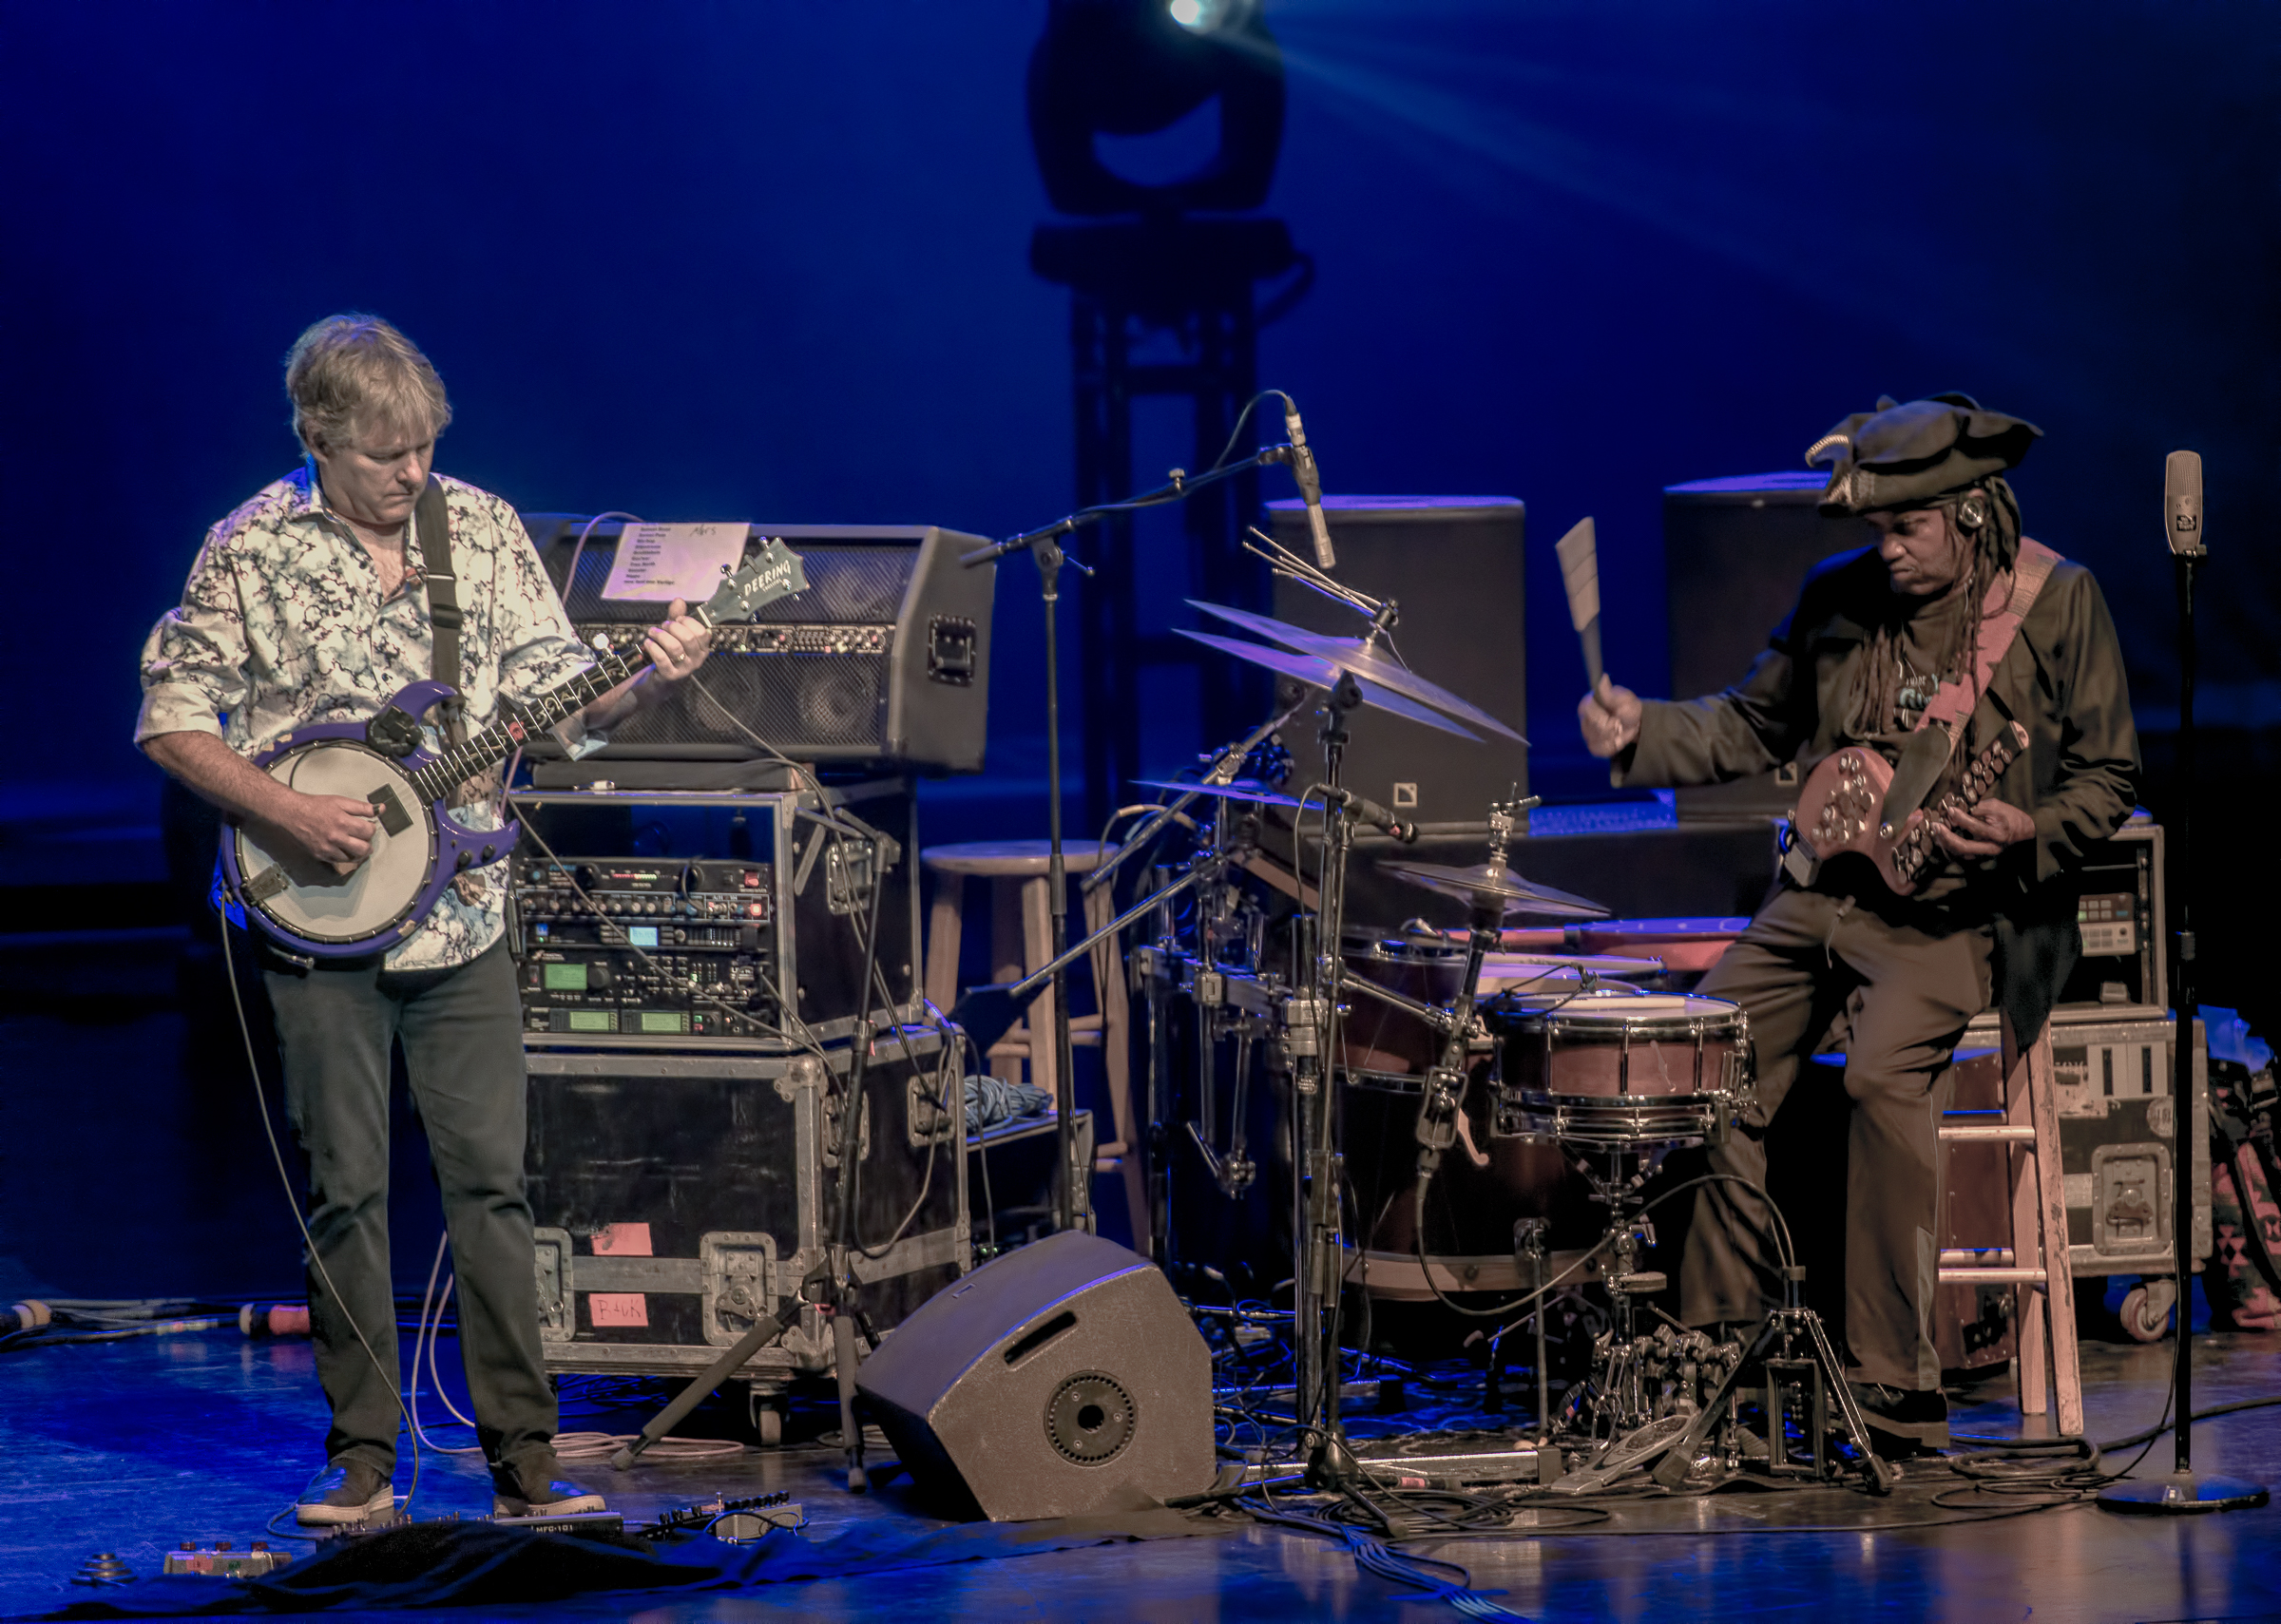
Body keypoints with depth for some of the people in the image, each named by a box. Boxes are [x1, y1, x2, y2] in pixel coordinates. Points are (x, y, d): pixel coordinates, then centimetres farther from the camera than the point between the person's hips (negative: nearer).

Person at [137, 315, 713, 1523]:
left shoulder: (482, 529, 4)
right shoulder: (252, 550, -5)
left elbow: (559, 700, 5)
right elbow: (169, 720, -3)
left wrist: (650, 683, -15)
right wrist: (290, 815, -14)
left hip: (463, 917, 2)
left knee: (491, 1183, 1)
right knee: (347, 1192, 2)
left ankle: (522, 1455, 4)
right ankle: (362, 1456, 11)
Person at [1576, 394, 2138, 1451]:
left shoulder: (2057, 603, -5)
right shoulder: (1837, 599, 8)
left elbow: (2106, 777, -1)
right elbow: (1754, 727, 18)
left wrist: (2028, 834, -20)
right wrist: (1644, 733, 1)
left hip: (1962, 911, -6)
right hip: (1825, 895, 6)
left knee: (1882, 1069, -30)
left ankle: (1896, 1387, -24)